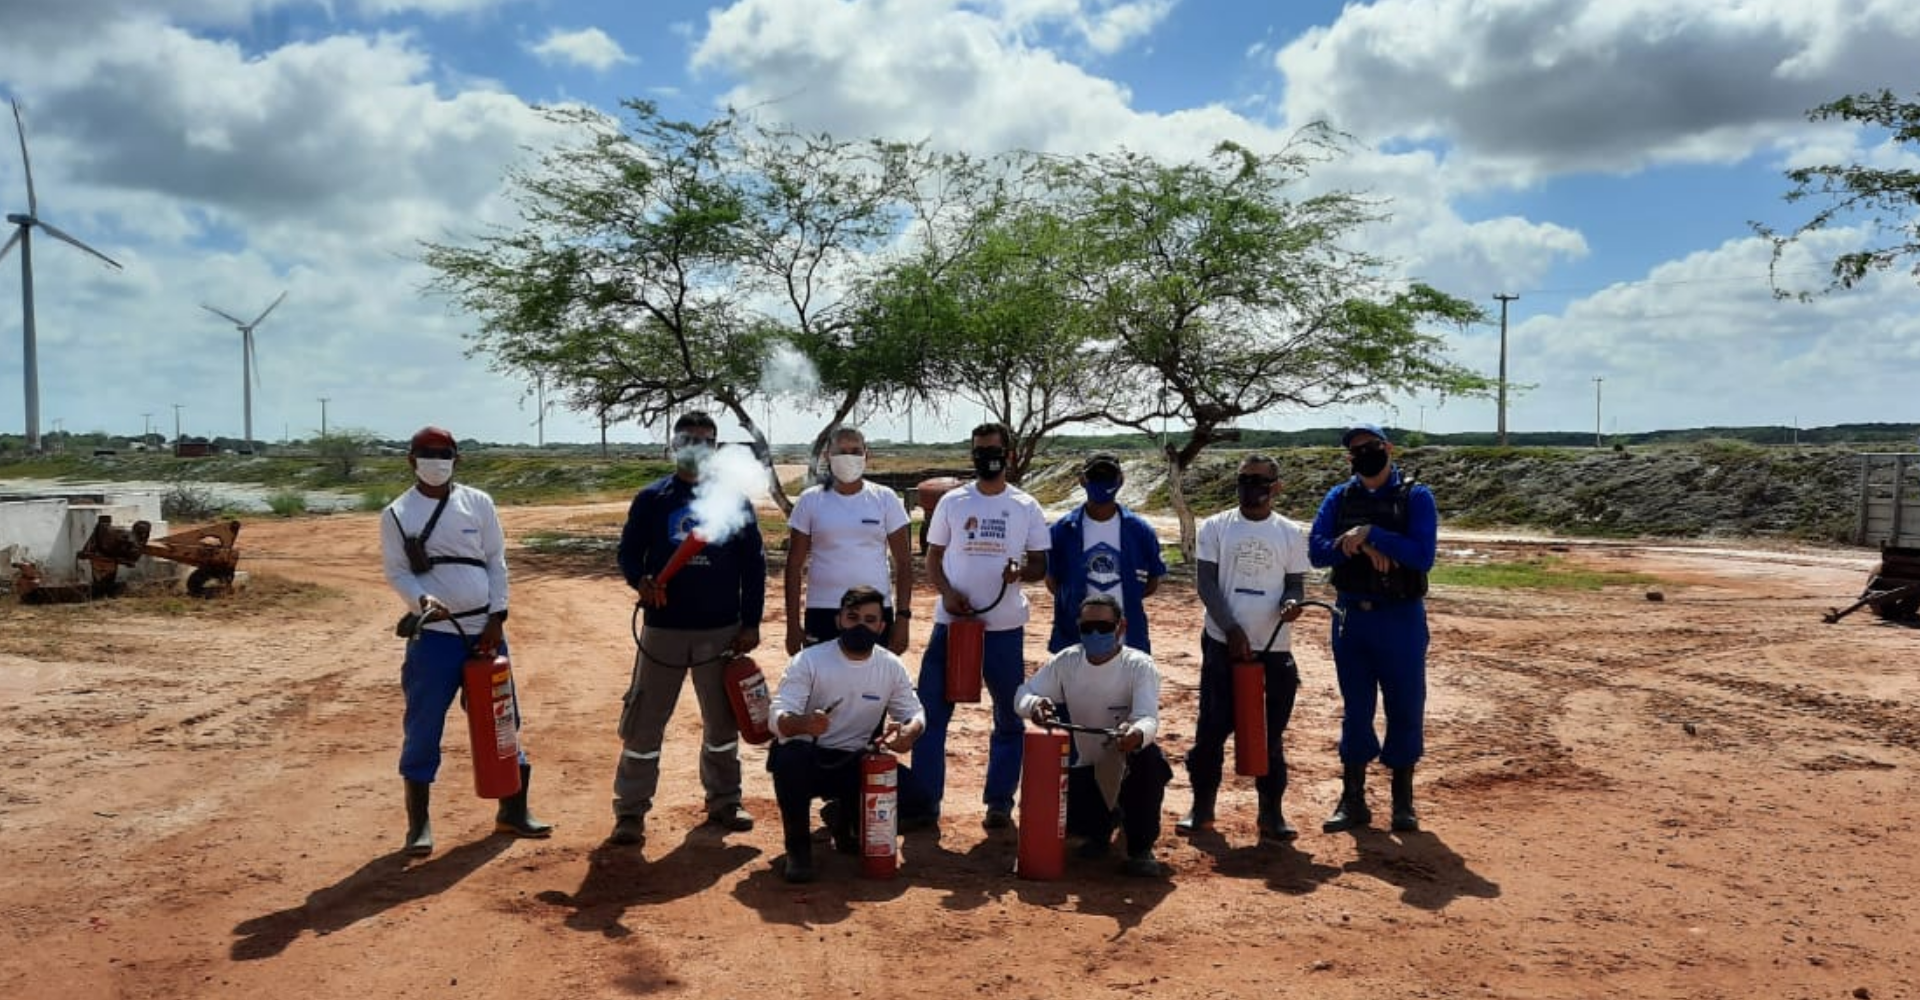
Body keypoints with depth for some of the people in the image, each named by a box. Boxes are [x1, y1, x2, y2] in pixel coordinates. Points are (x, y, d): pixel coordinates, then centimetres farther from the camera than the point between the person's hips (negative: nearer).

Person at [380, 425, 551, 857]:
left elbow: (496, 561, 4)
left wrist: (497, 618, -4)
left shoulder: (478, 502, 5)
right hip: (432, 634, -2)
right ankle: (419, 824, 12)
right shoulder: (397, 514, 1)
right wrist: (423, 600, -23)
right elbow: (396, 571, -3)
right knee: (423, 728, 0)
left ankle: (513, 810, 22)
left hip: (484, 630, 2)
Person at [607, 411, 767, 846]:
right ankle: (630, 812, 10)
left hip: (722, 630, 1)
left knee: (723, 721, 12)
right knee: (644, 723, 0)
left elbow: (754, 564, 5)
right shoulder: (652, 499, 2)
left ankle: (724, 802, 27)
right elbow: (629, 552, 3)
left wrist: (751, 623, 0)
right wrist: (640, 580, -20)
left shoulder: (734, 500, 4)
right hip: (663, 628, -1)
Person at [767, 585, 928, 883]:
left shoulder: (892, 667, -1)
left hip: (856, 764, 4)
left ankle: (844, 818, 15)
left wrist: (909, 731, -21)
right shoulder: (809, 661, -12)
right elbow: (778, 717, -20)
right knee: (789, 756, -38)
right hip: (808, 760, -3)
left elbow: (914, 713, 5)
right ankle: (798, 847, -10)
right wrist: (802, 723, -45)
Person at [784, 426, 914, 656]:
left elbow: (903, 563, 3)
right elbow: (794, 566, 4)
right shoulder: (810, 501, 2)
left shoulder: (885, 499, 3)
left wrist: (902, 616, -4)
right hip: (822, 613, 0)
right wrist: (792, 623, 0)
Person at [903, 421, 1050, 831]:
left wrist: (1021, 572, -17)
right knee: (930, 713, -2)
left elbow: (1041, 565, 5)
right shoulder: (952, 502, 6)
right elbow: (933, 558, 8)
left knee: (1009, 719, 7)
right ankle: (923, 802, 6)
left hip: (1005, 627, 0)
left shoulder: (1026, 507, 4)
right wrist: (947, 593, -10)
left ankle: (1000, 802, 19)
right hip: (951, 622, 0)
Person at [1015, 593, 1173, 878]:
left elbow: (1149, 718, -34)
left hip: (1130, 767, -3)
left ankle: (1141, 848, -14)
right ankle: (1101, 827, 20)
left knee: (1149, 756, -38)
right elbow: (1023, 693, -4)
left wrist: (1137, 734, -60)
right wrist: (1034, 704, -30)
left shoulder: (1139, 666, -19)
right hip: (1087, 768, 4)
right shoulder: (1066, 661, -7)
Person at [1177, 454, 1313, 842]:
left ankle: (1270, 811, 16)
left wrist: (1291, 603, -18)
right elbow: (1206, 582, -2)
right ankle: (1202, 806, 14)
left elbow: (1295, 584, 6)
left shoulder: (1291, 533, 6)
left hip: (1274, 649, 1)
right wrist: (1232, 630, -11)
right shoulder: (1215, 527, 3)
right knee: (1211, 728, 2)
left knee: (1271, 733, 6)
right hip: (1222, 643, -1)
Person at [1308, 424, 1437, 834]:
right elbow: (1317, 550, -6)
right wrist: (1361, 547, -20)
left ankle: (1403, 800, 21)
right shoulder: (1339, 498, 5)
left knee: (1406, 708, 6)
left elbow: (1423, 556, -17)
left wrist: (1370, 534, -21)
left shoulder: (1416, 497, -5)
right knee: (1355, 710, 10)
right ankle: (1353, 800, 19)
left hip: (1401, 618, -3)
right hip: (1351, 616, 3)